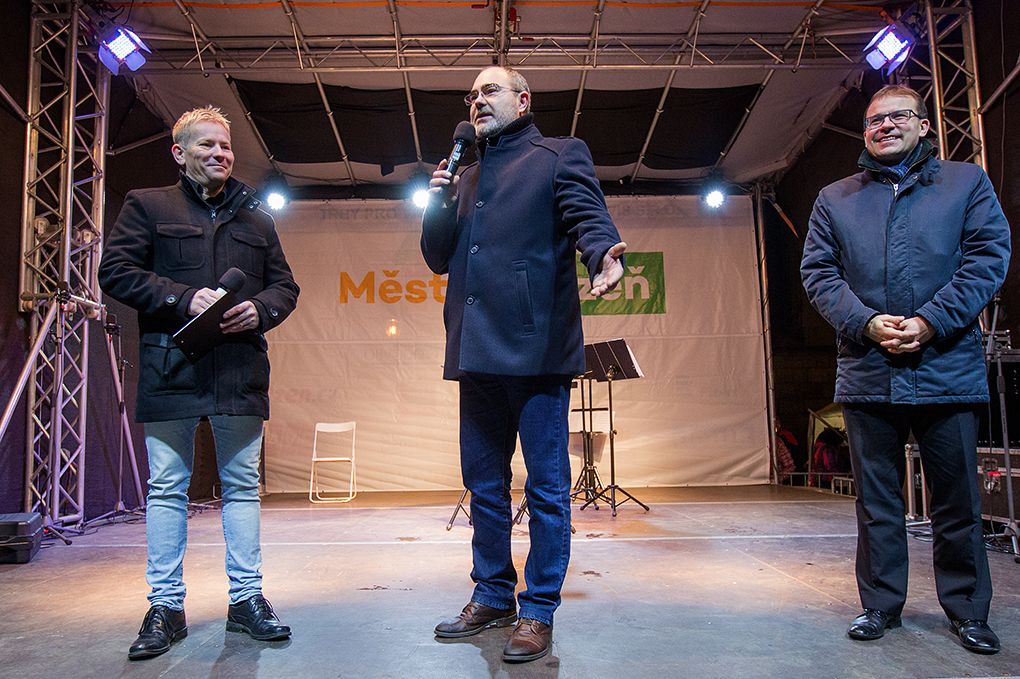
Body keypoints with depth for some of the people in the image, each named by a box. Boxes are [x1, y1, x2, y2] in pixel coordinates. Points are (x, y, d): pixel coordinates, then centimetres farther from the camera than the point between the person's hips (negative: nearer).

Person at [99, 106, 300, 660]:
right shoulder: (148, 205, 9)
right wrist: (185, 298, -13)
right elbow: (115, 270, -1)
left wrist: (260, 309, -6)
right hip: (170, 368, -2)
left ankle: (247, 598, 15)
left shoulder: (256, 219, 19)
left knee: (243, 485, 6)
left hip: (241, 369, 3)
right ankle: (166, 606, 14)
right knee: (166, 488, 3)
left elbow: (285, 285, 16)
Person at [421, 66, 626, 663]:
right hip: (479, 352, 7)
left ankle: (539, 612, 13)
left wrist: (605, 254, -33)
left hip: (536, 346, -6)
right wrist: (439, 201, 5)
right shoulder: (467, 177, 24)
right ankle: (493, 596, 28)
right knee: (484, 485, 14)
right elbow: (440, 258, 23)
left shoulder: (560, 155, 7)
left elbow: (588, 214, -10)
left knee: (546, 487, 1)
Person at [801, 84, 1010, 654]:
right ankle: (881, 604, 21)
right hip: (867, 372, 1)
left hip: (948, 368, -1)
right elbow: (818, 272, 5)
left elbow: (989, 256, -1)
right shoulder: (835, 199, 13)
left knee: (958, 499, 7)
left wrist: (930, 322, -13)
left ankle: (968, 609, 23)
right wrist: (867, 323, -11)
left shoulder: (967, 182, 10)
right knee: (877, 499, 8)